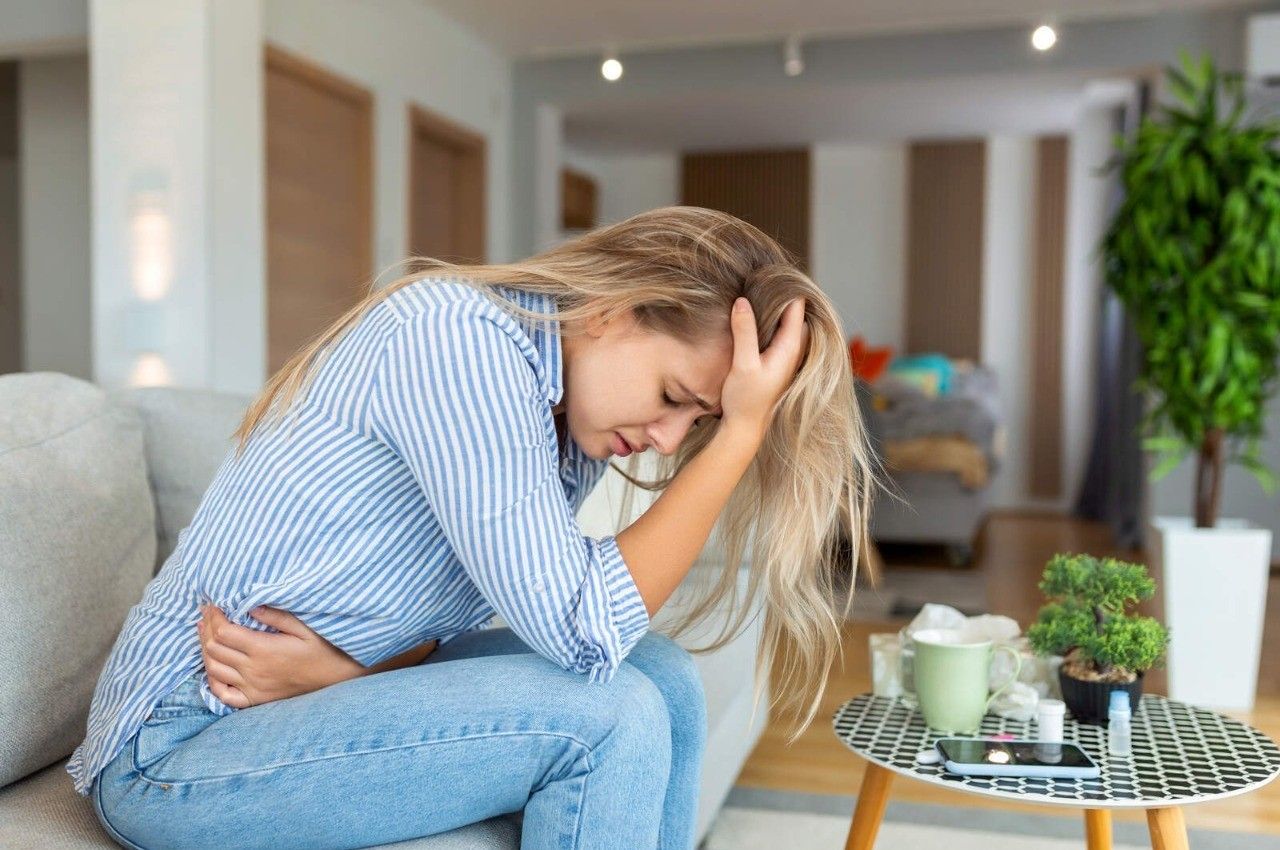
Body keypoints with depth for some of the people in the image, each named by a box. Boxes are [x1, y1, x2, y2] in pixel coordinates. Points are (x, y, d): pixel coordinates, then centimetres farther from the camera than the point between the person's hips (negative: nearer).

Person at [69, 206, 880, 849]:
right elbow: (584, 634, -28)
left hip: (334, 691, 8)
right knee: (608, 716, -21)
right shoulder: (458, 334, -25)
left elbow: (457, 614, 2)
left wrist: (342, 665, -18)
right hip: (181, 745, -7)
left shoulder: (575, 426, 0)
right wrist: (744, 431, -24)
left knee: (663, 676, -3)